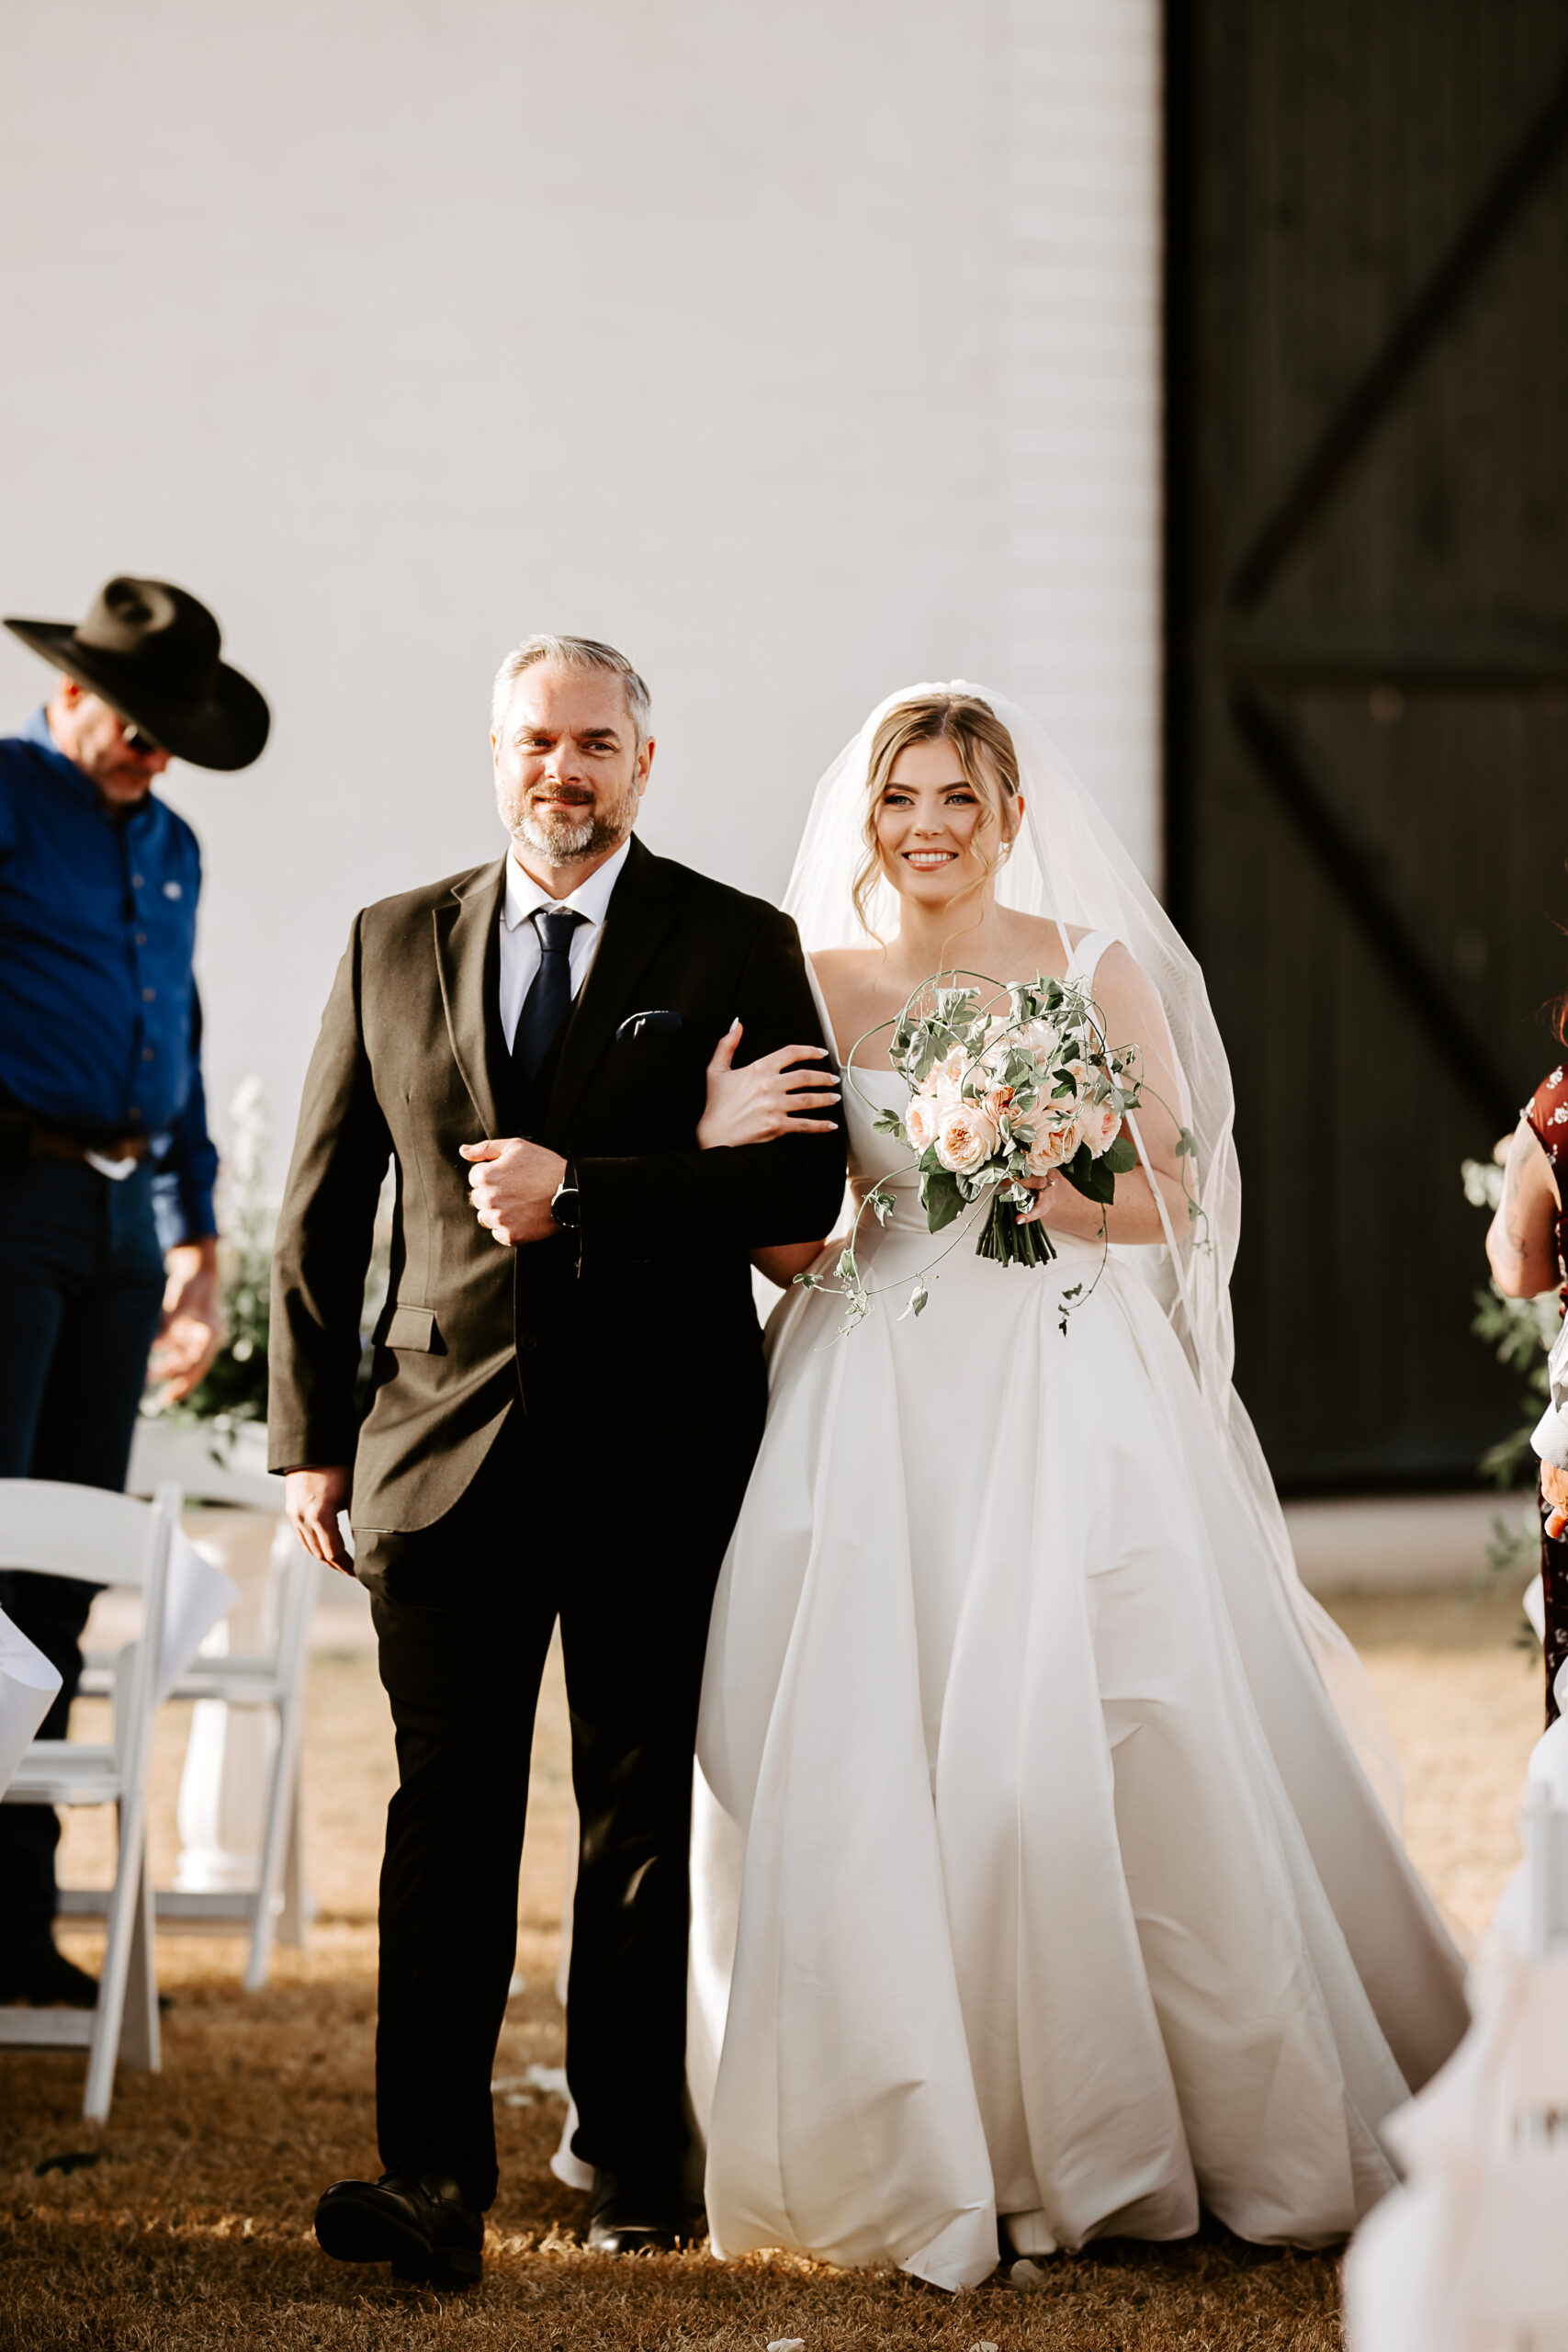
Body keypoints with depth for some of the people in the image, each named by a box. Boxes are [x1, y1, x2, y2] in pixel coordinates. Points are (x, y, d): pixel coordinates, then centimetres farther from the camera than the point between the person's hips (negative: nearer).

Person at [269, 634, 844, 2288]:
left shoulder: (737, 949, 2)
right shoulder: (393, 946, 10)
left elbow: (802, 1181, -9)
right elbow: (322, 1210, 12)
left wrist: (577, 1190, -16)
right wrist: (311, 1436, 6)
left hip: (659, 1461, -1)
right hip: (446, 1449, 1)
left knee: (644, 1821, 8)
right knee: (450, 1810, -5)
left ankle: (632, 2165, 18)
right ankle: (432, 2178, -8)